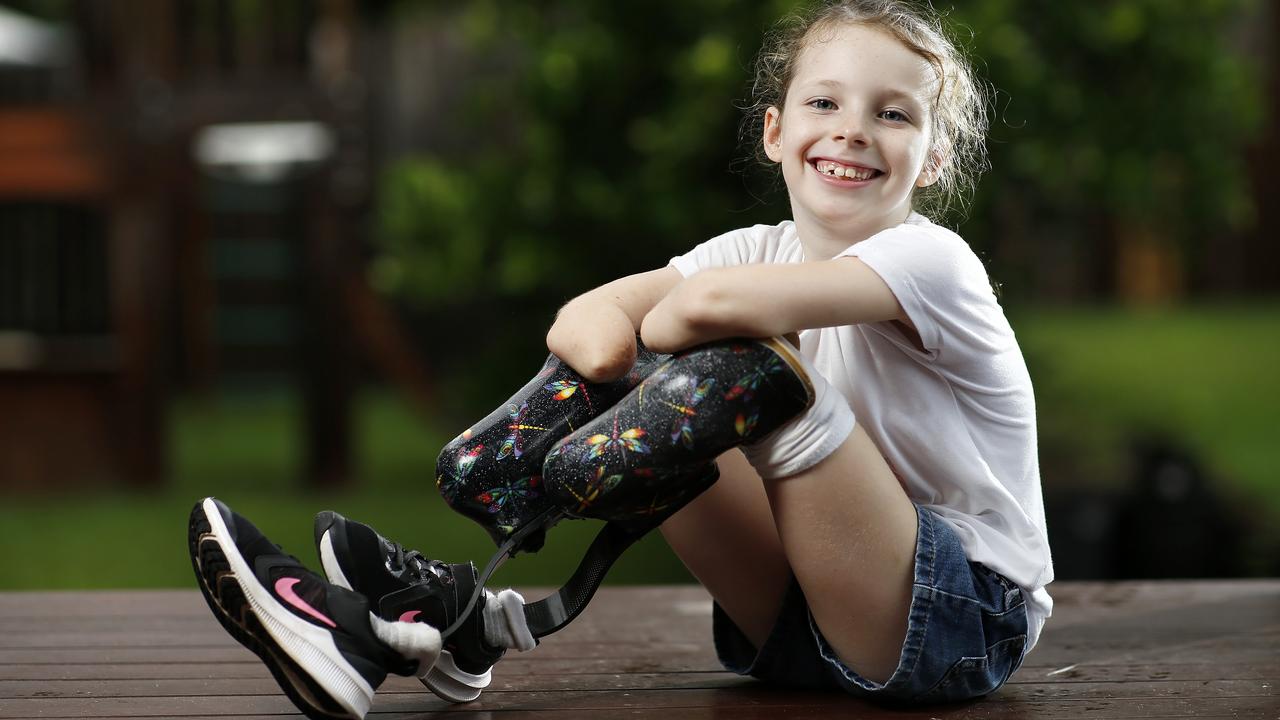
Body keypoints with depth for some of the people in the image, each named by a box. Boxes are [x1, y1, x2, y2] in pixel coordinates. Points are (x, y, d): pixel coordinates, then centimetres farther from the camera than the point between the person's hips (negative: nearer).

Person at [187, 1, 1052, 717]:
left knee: (764, 362, -27)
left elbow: (713, 303, -32)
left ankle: (466, 611, -24)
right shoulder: (766, 251, 6)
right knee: (603, 364, -6)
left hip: (966, 622, -6)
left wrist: (652, 332, -11)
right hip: (804, 625, 6)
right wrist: (605, 339, -29)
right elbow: (587, 318, -8)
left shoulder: (930, 260, -15)